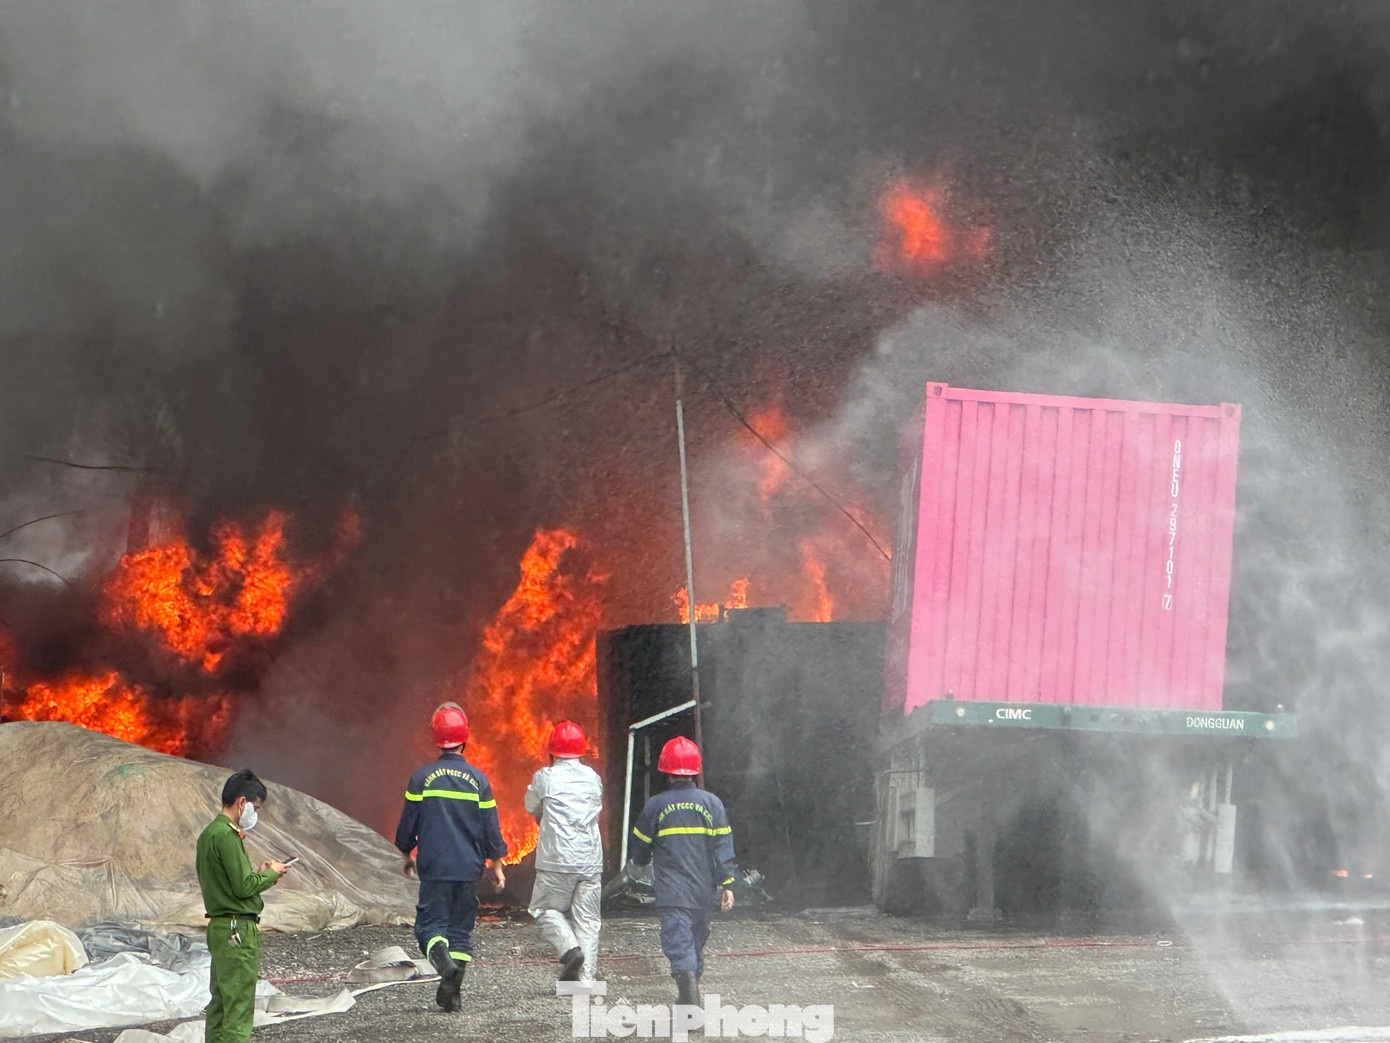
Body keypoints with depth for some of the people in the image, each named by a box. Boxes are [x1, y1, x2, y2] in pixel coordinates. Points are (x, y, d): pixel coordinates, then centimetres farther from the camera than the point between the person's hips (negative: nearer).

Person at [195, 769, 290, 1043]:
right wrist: (271, 874, -4)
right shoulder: (226, 835, -17)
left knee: (220, 1004, 14)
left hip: (219, 928, 10)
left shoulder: (209, 833, 14)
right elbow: (244, 887, -20)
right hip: (237, 928, -10)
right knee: (239, 1009, -7)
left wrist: (259, 873, 11)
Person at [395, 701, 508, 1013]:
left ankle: (440, 953, -30)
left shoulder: (423, 778, -4)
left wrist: (407, 854, 19)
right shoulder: (478, 780, 0)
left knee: (431, 921, 3)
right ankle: (452, 991, 5)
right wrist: (497, 865, 14)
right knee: (461, 926, 9)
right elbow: (491, 827, 3)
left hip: (433, 867, -2)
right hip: (469, 868, 2)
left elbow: (407, 824, 2)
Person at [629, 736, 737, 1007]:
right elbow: (723, 845, -2)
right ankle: (689, 997, 26)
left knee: (678, 943, -10)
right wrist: (726, 884, 1)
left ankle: (687, 978, -35)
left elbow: (640, 849, 7)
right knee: (697, 940, 18)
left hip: (671, 892, -3)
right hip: (703, 890, 3)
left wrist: (643, 860, 31)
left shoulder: (656, 806, -3)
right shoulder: (711, 803, 1)